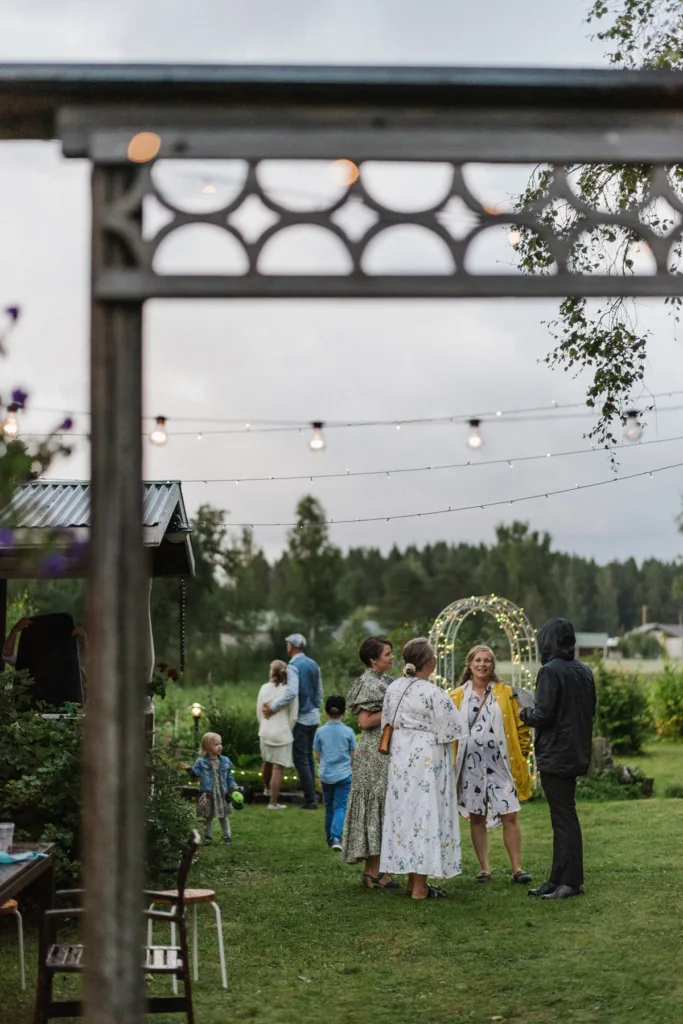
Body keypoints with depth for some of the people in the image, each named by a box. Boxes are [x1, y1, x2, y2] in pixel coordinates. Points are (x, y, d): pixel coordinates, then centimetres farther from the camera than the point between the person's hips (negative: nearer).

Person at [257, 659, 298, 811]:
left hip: (265, 732, 5)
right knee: (278, 768, 1)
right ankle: (273, 802, 2)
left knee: (267, 762, 27)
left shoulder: (264, 688, -2)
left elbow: (259, 713, 6)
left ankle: (267, 788, 50)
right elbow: (293, 717, -8)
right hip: (282, 734, -5)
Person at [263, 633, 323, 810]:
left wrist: (273, 707, -21)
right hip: (313, 717, 8)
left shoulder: (293, 666, -15)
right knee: (308, 757, 15)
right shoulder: (313, 665, 9)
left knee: (301, 759, -3)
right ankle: (311, 797, 17)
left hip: (301, 718, -8)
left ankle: (310, 800, -4)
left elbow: (291, 693, -27)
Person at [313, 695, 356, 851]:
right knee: (340, 807, -2)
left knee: (329, 808, 15)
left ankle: (330, 839, 23)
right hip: (344, 775, -2)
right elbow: (352, 755, 1)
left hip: (326, 775, 2)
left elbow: (318, 755, 4)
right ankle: (336, 837, -21)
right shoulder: (348, 732, -5)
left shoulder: (320, 732, -3)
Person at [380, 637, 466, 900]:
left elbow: (387, 723, 11)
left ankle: (412, 879, 20)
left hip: (400, 758, 7)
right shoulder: (434, 694, -18)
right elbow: (453, 730, -13)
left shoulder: (394, 689, 2)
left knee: (405, 812, 12)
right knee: (425, 814, -2)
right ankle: (420, 887, 0)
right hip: (427, 760, -7)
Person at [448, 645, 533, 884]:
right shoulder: (458, 696, 6)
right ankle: (484, 868, 15)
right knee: (476, 818, 6)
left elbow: (520, 727, 6)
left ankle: (517, 868, 3)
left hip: (500, 763, -1)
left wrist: (521, 755, 1)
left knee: (510, 816, -4)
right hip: (470, 764, 1)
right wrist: (449, 763, 2)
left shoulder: (505, 693, 5)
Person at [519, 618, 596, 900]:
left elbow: (543, 715, -20)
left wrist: (524, 714, 1)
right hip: (577, 753, 8)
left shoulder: (550, 671, -16)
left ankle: (572, 881, 1)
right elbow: (591, 711, 14)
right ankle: (559, 878, 20)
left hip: (555, 755, -8)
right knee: (564, 816, 14)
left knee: (564, 818, -3)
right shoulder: (584, 672, 8)